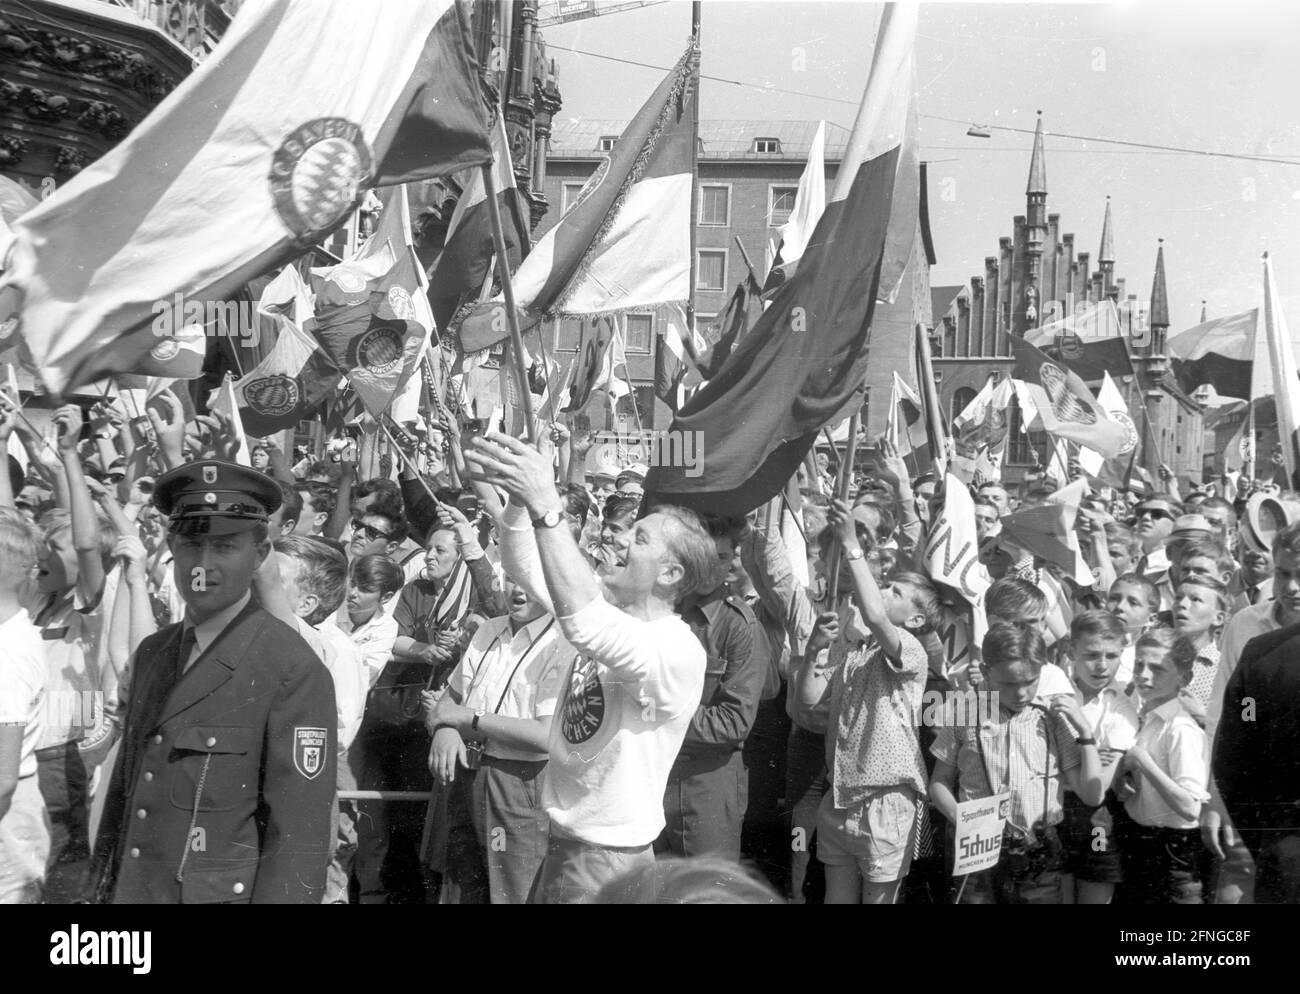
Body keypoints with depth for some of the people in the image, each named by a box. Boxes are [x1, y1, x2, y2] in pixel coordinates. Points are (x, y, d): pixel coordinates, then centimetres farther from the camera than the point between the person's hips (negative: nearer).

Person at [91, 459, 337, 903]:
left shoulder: (294, 671, -16)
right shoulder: (152, 653, 7)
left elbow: (299, 833, -19)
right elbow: (126, 782, 13)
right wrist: (105, 887, 12)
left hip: (224, 893, -6)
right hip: (132, 889, 6)